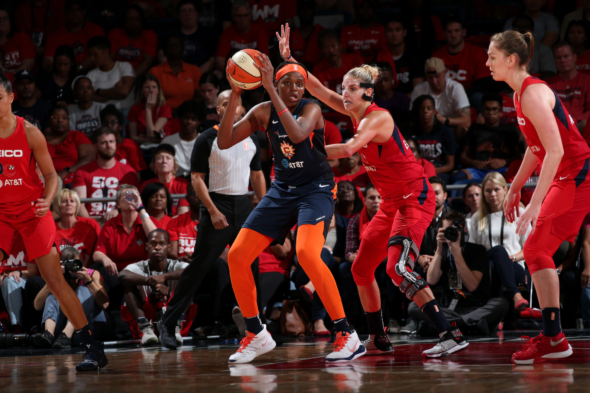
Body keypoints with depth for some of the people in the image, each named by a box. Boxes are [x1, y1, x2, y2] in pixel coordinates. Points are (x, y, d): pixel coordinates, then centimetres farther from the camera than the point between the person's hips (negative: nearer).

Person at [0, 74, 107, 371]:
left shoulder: (29, 133, -7)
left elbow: (50, 174, 0)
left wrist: (47, 200, -18)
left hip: (32, 212, -2)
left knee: (55, 282, -4)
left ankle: (93, 348, 1)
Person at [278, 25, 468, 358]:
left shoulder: (377, 117, -19)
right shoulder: (356, 112, 6)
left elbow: (349, 148, -35)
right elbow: (318, 89, 8)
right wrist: (288, 59, -2)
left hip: (414, 198, -10)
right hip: (392, 202, 10)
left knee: (398, 267, -24)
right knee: (362, 269, 12)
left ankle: (451, 334, -27)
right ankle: (379, 339, 24)